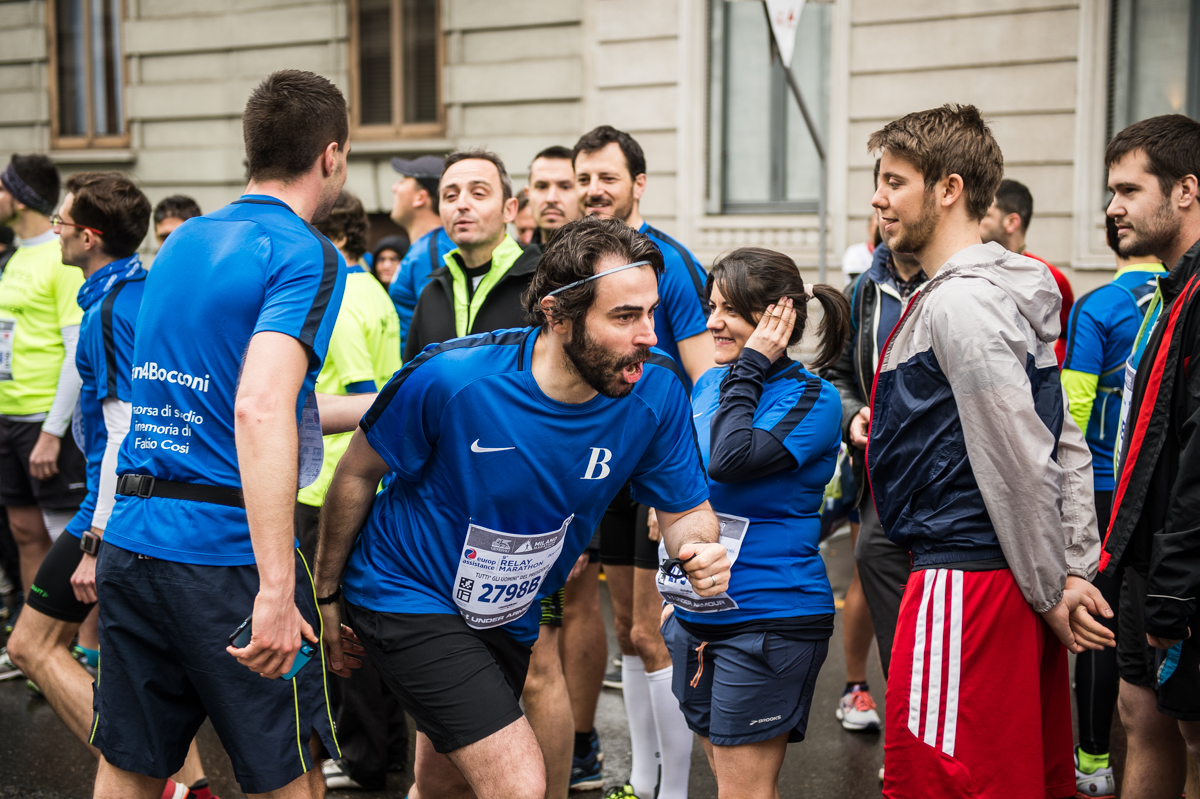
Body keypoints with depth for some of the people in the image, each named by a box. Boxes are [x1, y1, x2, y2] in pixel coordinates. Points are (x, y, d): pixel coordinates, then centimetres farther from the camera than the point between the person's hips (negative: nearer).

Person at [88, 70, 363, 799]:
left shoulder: (181, 241, 14)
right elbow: (259, 409, -26)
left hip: (130, 540, 7)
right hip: (228, 553, -7)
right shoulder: (306, 255, -11)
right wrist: (276, 589, -30)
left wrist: (372, 409, 34)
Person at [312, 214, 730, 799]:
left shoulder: (656, 392, -20)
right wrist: (325, 592, -2)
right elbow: (358, 473, -12)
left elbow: (686, 509, -6)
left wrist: (701, 551, -30)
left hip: (510, 616, 5)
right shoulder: (448, 378, -29)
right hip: (407, 593, -5)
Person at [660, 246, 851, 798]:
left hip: (769, 620, -8)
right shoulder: (710, 385, 9)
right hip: (697, 615, 8)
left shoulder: (811, 399, -13)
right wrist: (675, 595, 20)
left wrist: (751, 365, -19)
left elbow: (731, 460, -30)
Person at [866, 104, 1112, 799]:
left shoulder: (960, 304, -17)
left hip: (966, 582, -10)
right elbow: (1067, 445, 12)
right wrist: (1077, 570, 8)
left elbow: (1019, 466, -20)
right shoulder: (1005, 293, 15)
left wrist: (1050, 589, -11)